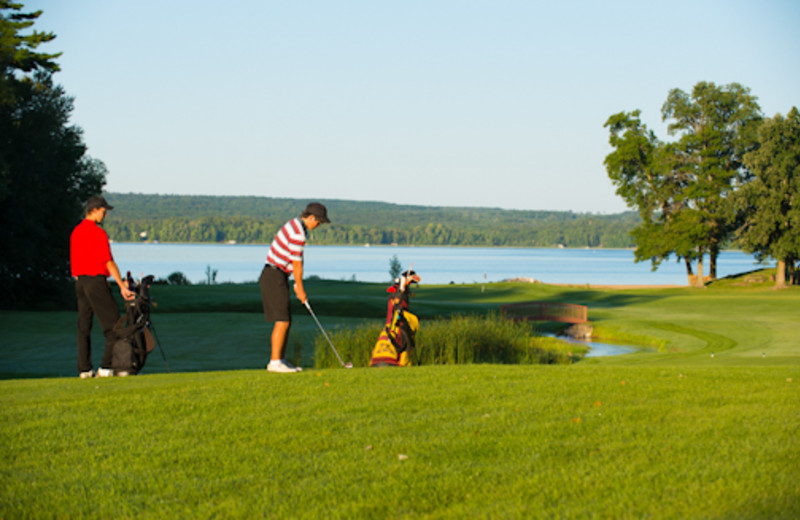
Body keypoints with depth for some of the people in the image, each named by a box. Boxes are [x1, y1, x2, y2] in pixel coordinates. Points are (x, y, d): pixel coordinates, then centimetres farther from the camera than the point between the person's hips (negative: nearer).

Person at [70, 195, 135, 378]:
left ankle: (84, 369, 9)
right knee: (113, 324, -3)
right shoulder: (98, 233, -12)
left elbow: (73, 261, 16)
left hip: (79, 281, 8)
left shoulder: (75, 232, 12)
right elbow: (109, 263, -14)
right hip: (96, 280, -8)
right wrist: (122, 286, -12)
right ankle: (107, 366, -8)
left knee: (84, 327, 9)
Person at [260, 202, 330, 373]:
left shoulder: (295, 225, 14)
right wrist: (300, 289, -3)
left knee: (286, 321, 10)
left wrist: (297, 284, 16)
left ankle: (281, 360, 13)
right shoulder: (298, 234, -20)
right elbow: (297, 264, -14)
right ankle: (275, 362, -11)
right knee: (282, 321, -11)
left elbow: (296, 262, 18)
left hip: (277, 277, 10)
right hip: (275, 277, -10)